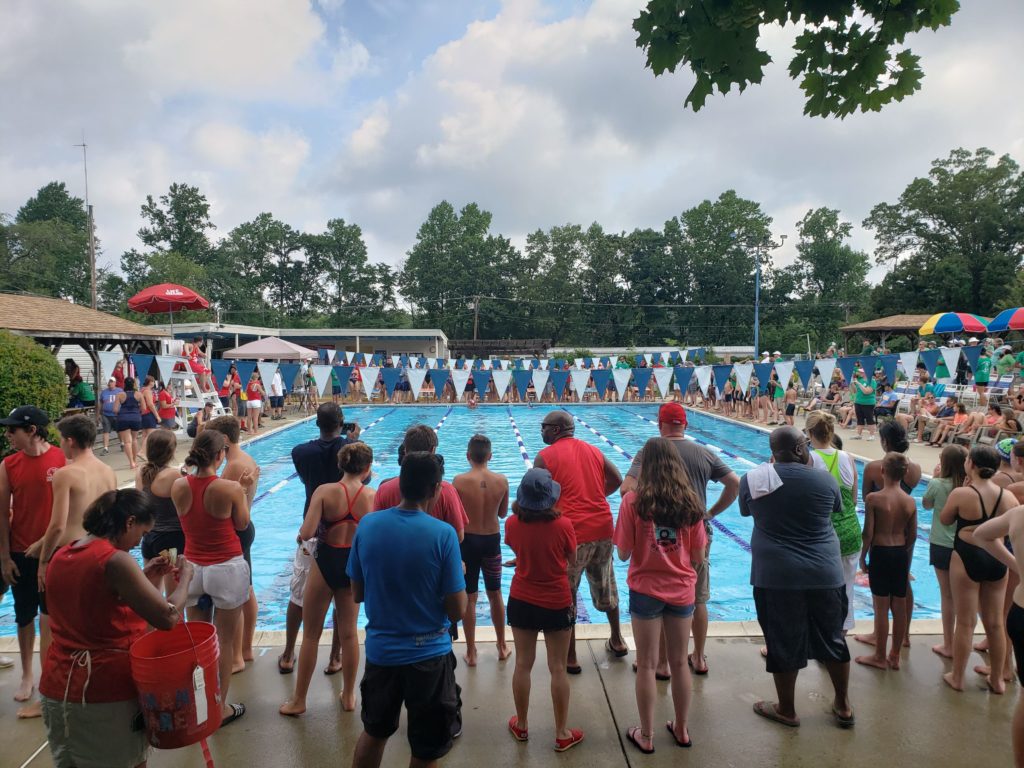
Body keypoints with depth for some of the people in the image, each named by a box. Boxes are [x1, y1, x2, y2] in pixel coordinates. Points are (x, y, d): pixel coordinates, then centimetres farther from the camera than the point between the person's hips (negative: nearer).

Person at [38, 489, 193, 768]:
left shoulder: (61, 557, 4)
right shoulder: (115, 560, -20)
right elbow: (167, 617, -22)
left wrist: (145, 578, 13)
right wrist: (185, 577, -7)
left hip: (58, 688, 8)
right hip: (106, 693, -7)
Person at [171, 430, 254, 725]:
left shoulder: (179, 486, -5)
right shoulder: (230, 488, -17)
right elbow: (241, 524, -3)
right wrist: (244, 491, 7)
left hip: (192, 568, 4)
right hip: (227, 568, -4)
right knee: (224, 642, 9)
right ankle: (220, 708, 19)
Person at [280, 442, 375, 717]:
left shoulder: (325, 491, -16)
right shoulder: (373, 496, -10)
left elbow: (306, 533, -22)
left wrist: (302, 533, 1)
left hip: (326, 563, -2)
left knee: (311, 634, 15)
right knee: (349, 633, 18)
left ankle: (298, 700, 27)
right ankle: (348, 696, 31)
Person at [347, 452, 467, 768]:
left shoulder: (367, 525, -8)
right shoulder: (443, 534, -19)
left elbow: (357, 594, 3)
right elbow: (457, 611, -14)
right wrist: (460, 574, 3)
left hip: (380, 651, 4)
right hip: (429, 656, -3)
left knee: (373, 733, 27)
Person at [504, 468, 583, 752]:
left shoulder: (512, 524, -12)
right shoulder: (562, 524, -19)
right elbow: (573, 560, -4)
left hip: (521, 601, 3)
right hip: (556, 604, -2)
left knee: (523, 664, 15)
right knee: (558, 669, 9)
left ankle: (521, 726, 31)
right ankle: (562, 733, 21)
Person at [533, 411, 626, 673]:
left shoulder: (545, 457, -6)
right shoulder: (593, 450, 11)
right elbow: (617, 481, 14)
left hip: (571, 533, -6)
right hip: (603, 528, 6)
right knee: (605, 587, 24)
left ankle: (570, 658, 16)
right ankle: (617, 641, 40)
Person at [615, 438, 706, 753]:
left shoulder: (634, 500, -14)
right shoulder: (690, 501, -6)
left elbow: (623, 554, -10)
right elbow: (698, 557, 0)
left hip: (646, 591, -3)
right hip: (682, 591, 3)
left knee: (647, 665, 10)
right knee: (679, 662, 17)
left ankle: (646, 736, 21)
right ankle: (681, 729, 32)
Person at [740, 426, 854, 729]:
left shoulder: (753, 478, -7)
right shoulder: (824, 479, -7)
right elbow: (837, 509, 13)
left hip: (776, 576, -1)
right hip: (824, 573, 2)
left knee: (783, 643, 11)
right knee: (832, 637, 19)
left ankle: (787, 710, 25)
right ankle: (843, 706, 35)